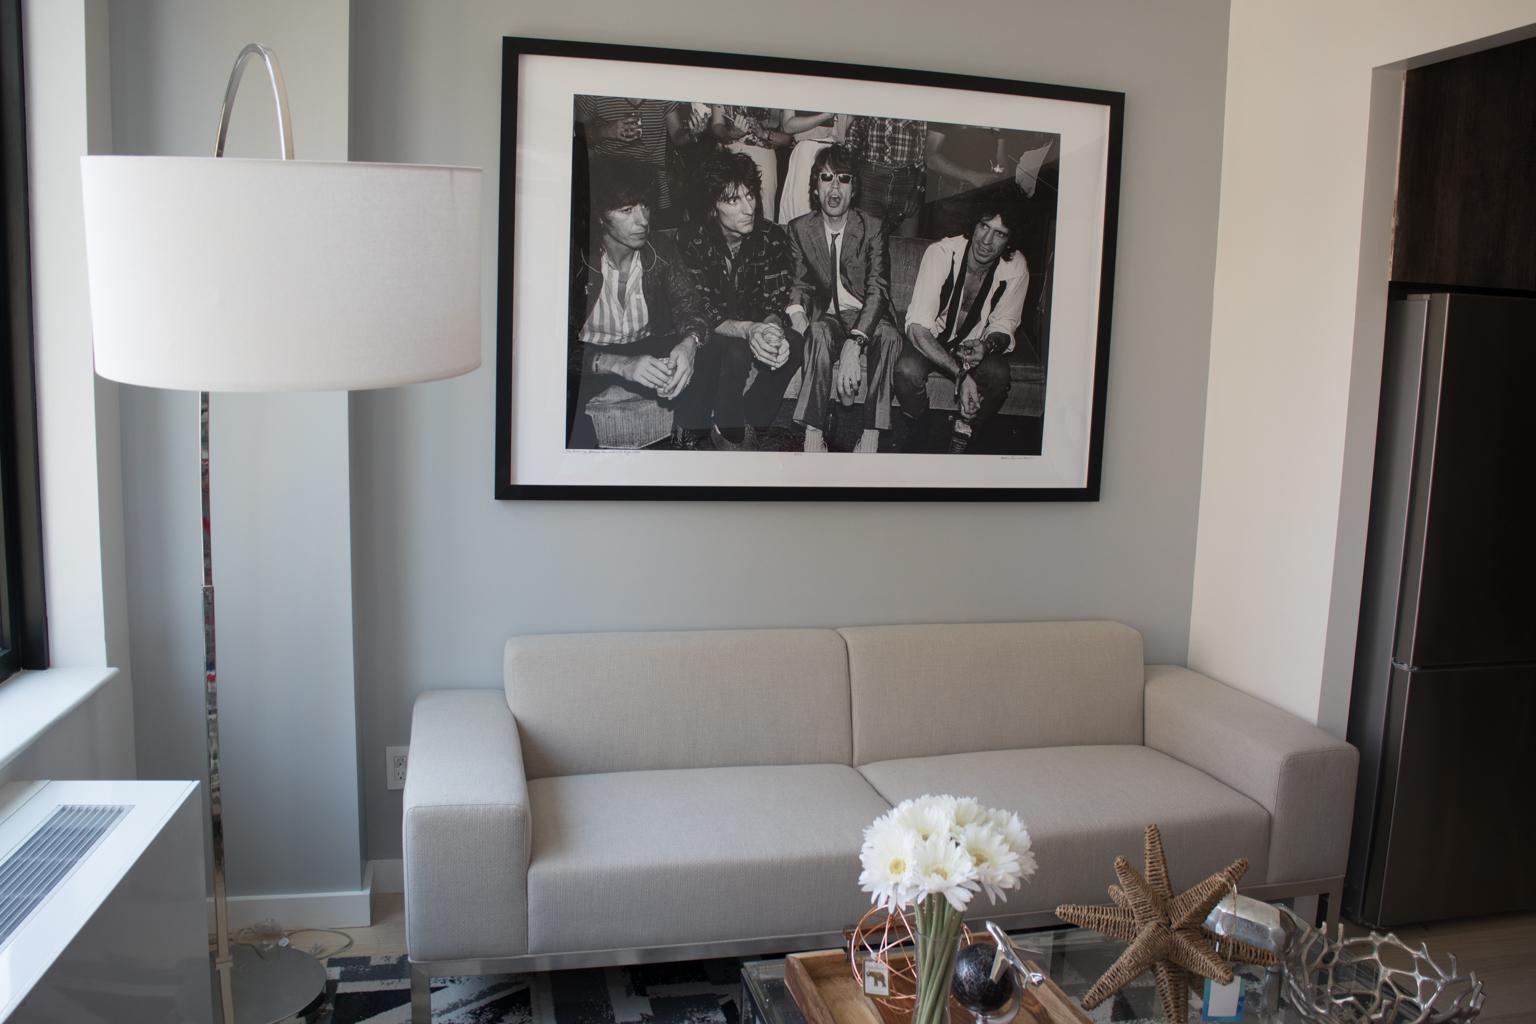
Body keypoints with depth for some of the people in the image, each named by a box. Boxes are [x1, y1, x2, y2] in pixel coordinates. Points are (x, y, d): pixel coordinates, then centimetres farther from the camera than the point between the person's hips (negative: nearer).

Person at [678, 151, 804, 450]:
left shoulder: (772, 237, -9)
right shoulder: (694, 241, -19)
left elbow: (776, 303, -10)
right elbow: (702, 314, -23)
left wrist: (773, 330, -36)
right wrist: (748, 330, -42)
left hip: (756, 327, 4)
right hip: (710, 335, -3)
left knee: (794, 343, -26)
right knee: (737, 353, -35)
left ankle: (751, 425, -12)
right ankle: (730, 435, -12)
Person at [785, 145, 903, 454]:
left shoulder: (871, 228, -2)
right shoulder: (799, 228, 5)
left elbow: (878, 288, -12)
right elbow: (798, 284, 5)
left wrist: (855, 342, -30)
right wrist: (797, 315, -22)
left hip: (866, 316, 0)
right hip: (825, 315, 1)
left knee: (889, 335, -34)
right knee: (820, 332, -35)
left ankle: (871, 437, -36)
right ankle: (813, 435, -40)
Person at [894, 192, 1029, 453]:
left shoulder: (1015, 268, -16)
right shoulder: (941, 253, -26)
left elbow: (1003, 325, -2)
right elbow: (917, 326, -30)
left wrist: (987, 346, -28)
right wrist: (960, 373, -38)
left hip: (975, 343, 2)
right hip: (931, 337, -2)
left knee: (998, 375, -29)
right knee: (908, 371, -33)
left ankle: (961, 438, -3)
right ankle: (916, 444, -5)